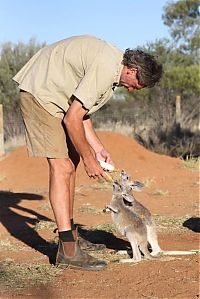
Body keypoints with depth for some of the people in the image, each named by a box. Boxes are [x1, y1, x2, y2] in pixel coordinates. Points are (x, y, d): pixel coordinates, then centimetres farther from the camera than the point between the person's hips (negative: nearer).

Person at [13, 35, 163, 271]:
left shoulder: (112, 66, 8)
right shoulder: (105, 68, -24)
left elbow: (82, 112, 13)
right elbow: (72, 119, -23)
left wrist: (98, 149, 8)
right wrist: (88, 159, -12)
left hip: (54, 96, 11)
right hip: (39, 93, -11)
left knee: (70, 163, 13)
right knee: (61, 167, -15)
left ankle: (70, 235, 22)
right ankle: (68, 251, -15)